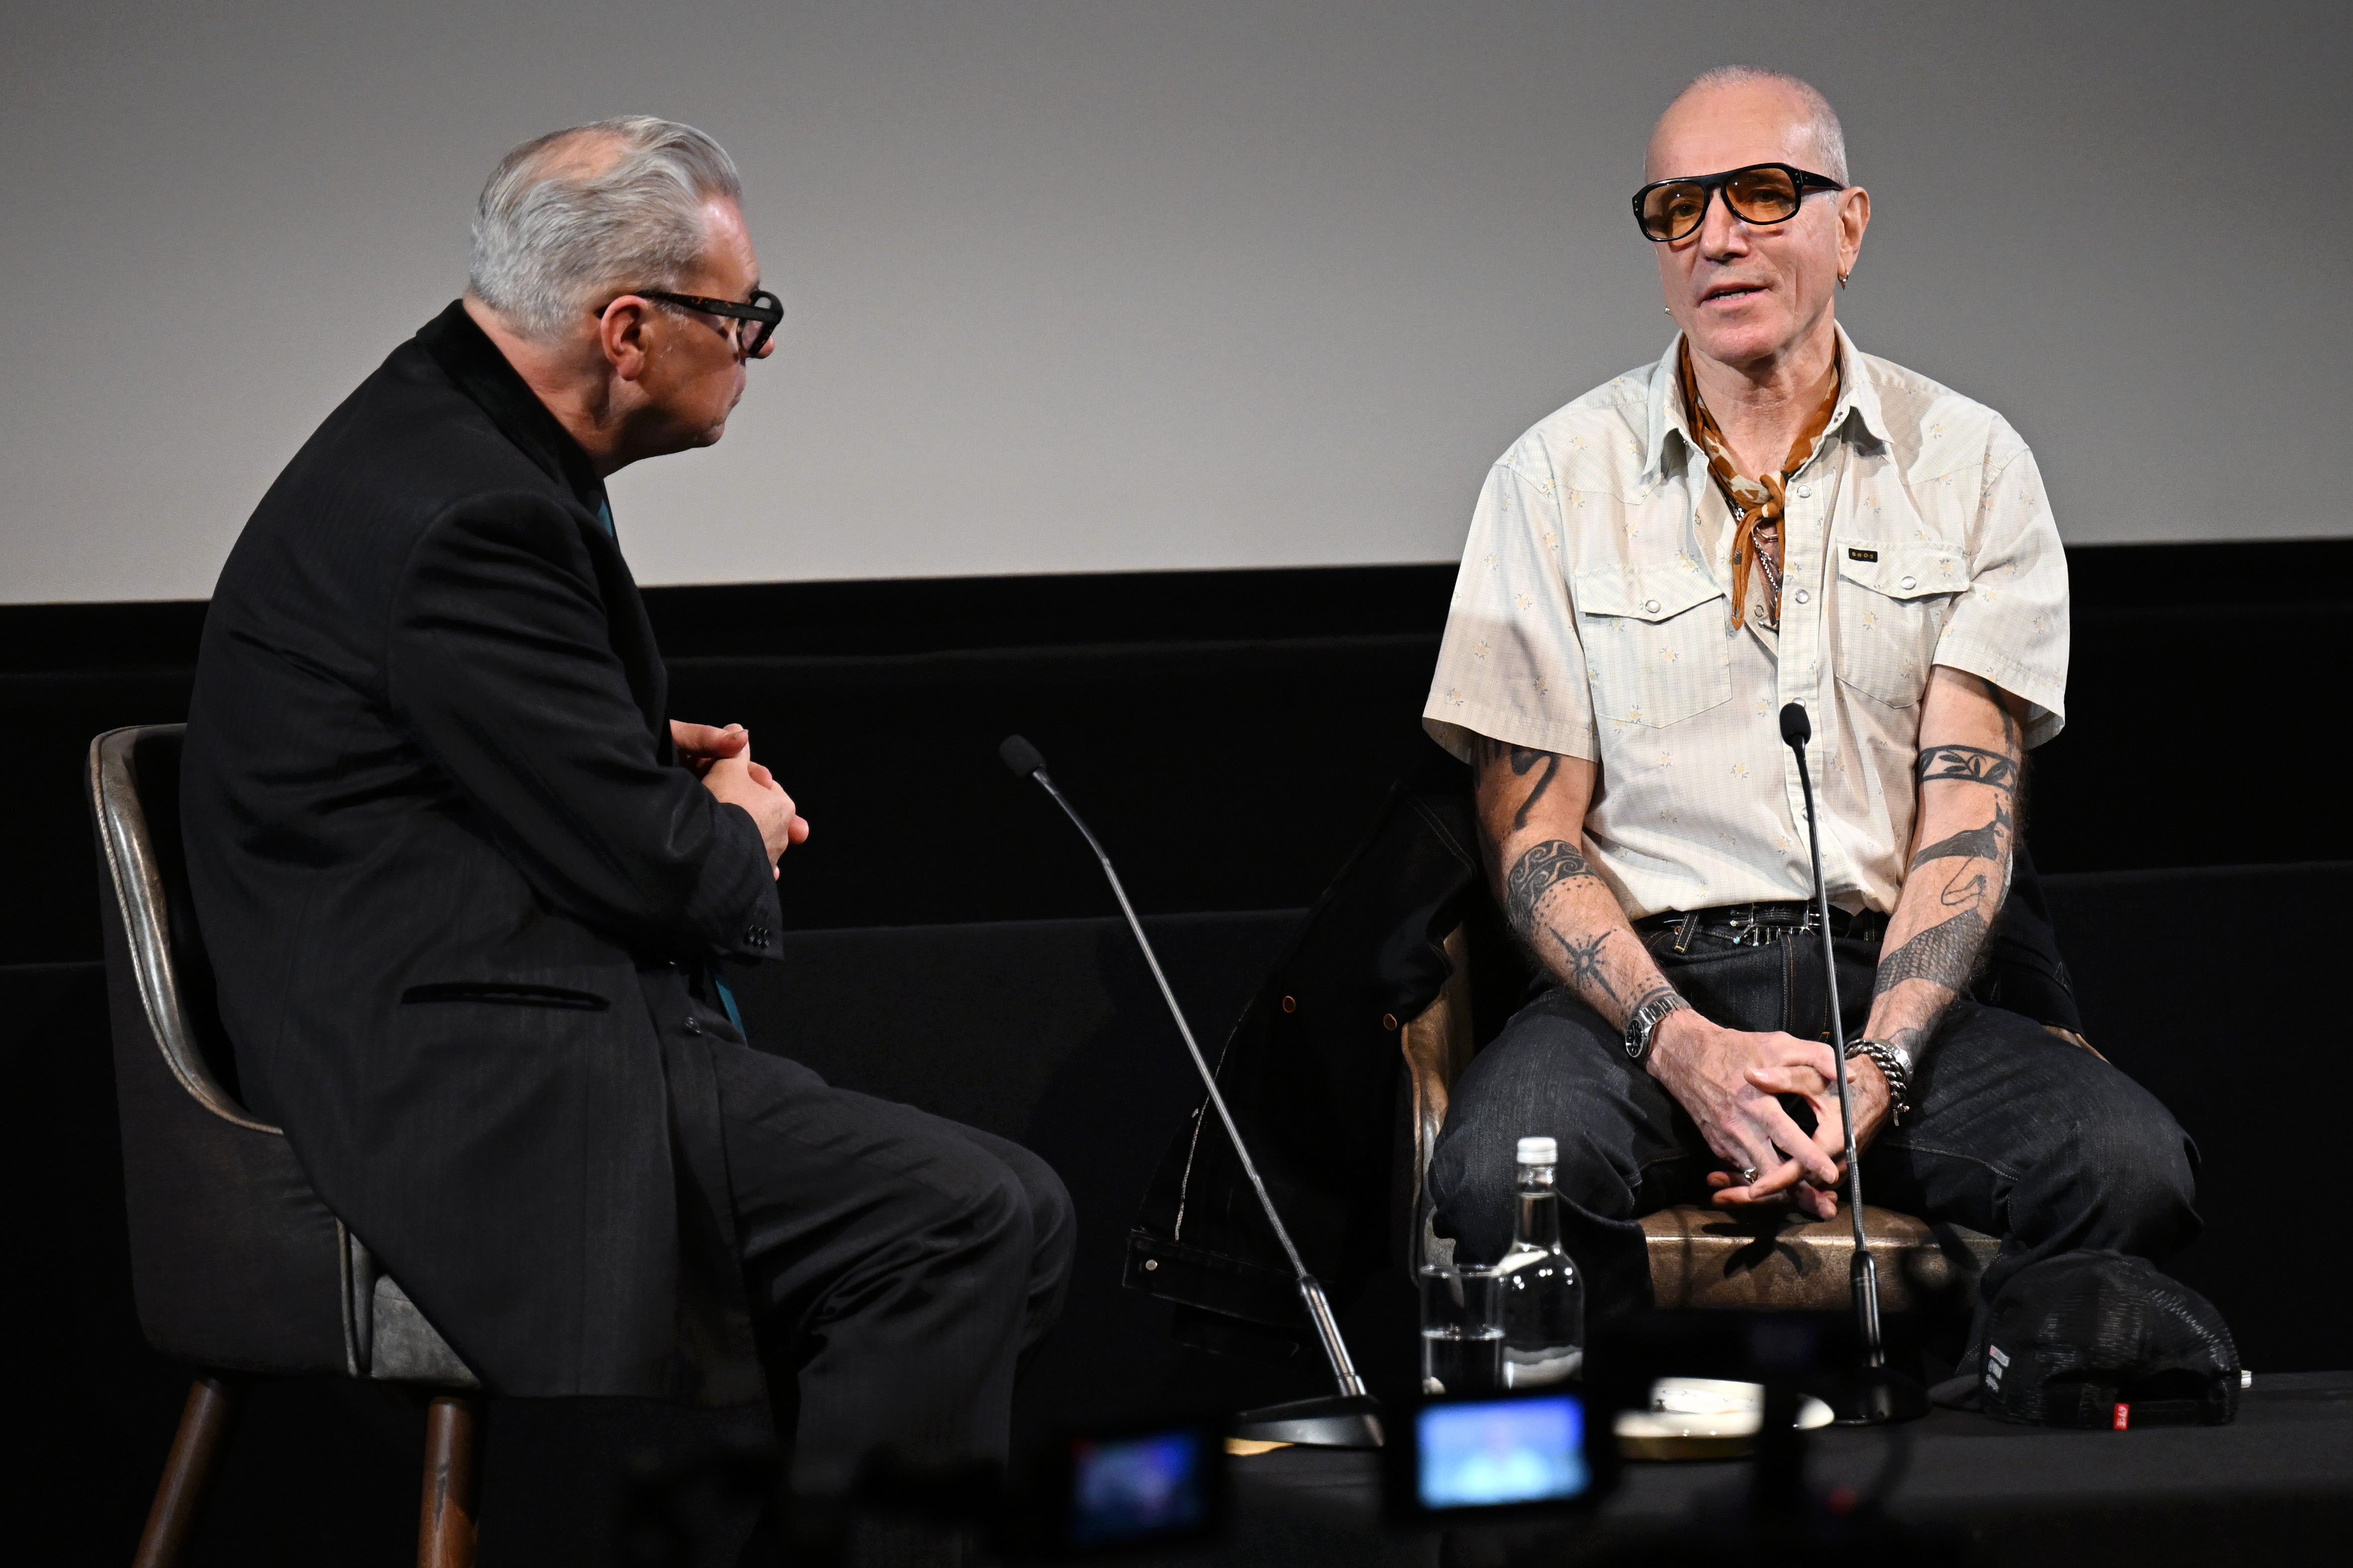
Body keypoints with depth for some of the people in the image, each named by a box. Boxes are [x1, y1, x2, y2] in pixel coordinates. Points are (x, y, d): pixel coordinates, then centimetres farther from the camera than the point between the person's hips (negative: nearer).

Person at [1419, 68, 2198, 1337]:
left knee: (2133, 1169, -28)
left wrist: (1877, 1067, -15)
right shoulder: (1556, 478, 6)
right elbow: (1530, 832, 2)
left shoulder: (1970, 464, 8)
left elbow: (1968, 808, 1)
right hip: (1642, 978, -1)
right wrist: (1682, 1046, -15)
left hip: (1886, 979, 1)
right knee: (1505, 1174, -35)